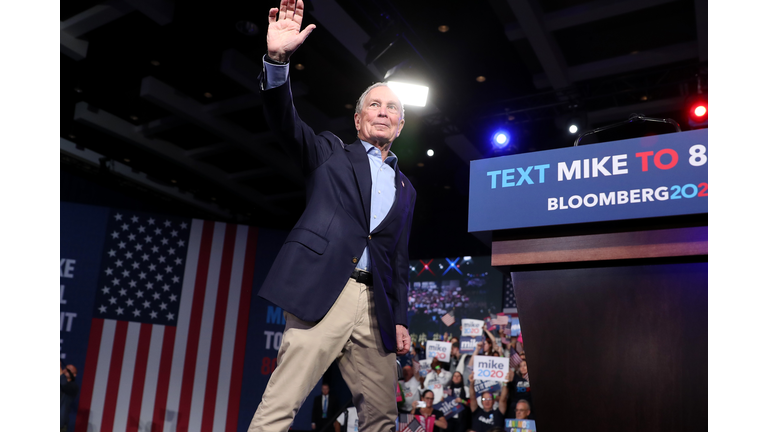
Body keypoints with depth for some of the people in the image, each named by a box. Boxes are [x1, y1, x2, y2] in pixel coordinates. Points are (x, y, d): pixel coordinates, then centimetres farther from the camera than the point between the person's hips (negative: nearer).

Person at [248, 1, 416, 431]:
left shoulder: (405, 189, 22)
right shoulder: (330, 151, 14)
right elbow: (284, 121, -3)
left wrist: (401, 318, 11)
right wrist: (278, 58, -20)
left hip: (376, 306, 4)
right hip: (322, 293, -4)